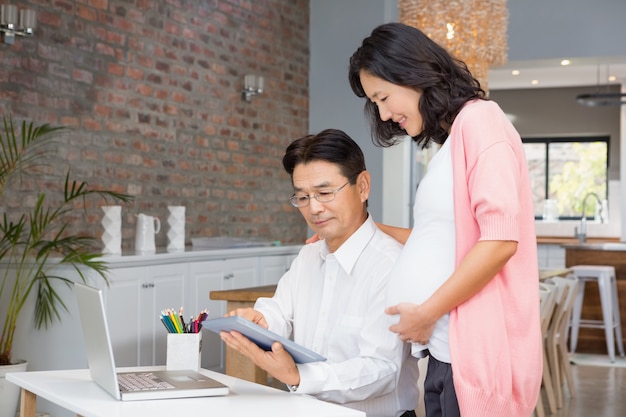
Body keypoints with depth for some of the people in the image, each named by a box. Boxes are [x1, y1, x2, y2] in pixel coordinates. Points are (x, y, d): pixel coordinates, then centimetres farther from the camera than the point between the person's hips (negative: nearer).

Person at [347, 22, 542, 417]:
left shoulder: (479, 119, -9)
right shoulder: (448, 144, 17)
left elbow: (500, 240, -18)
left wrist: (427, 312, -13)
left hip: (474, 350, -8)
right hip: (445, 349, 8)